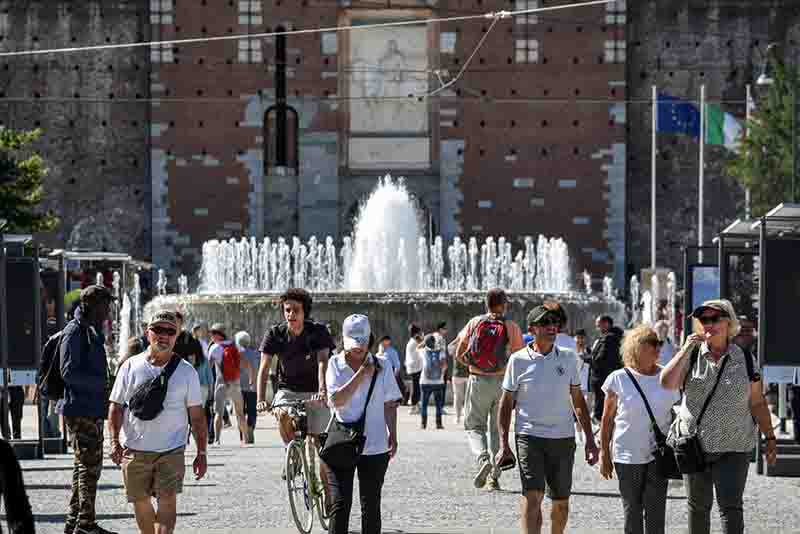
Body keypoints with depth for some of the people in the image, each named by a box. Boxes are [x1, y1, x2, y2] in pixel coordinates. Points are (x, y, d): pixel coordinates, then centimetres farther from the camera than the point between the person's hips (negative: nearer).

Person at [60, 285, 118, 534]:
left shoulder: (92, 332, 19)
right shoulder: (74, 332, -12)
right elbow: (69, 372, -19)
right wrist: (103, 383, -21)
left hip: (92, 410, 10)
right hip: (80, 409, -10)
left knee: (85, 465, 15)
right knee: (89, 464, -12)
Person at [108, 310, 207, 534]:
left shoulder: (186, 371, 4)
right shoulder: (131, 367, 4)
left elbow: (197, 415, 6)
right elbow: (116, 407, 6)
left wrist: (201, 453, 3)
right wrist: (115, 442, -7)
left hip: (171, 450, -1)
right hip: (134, 450, 1)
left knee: (167, 499, -14)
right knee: (141, 502, 6)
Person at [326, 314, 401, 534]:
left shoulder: (382, 366, 5)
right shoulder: (335, 365, 0)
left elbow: (390, 404, 9)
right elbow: (336, 400, -12)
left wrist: (392, 435, 0)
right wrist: (361, 375, -14)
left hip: (374, 447, 1)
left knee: (371, 505, 6)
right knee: (340, 504, -7)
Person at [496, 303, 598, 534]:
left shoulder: (568, 358, 7)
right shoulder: (519, 360, -1)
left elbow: (578, 401, 13)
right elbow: (506, 404, 4)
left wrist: (590, 440, 9)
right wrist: (503, 444, -3)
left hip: (563, 437, 3)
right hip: (529, 437, -3)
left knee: (561, 501, 10)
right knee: (532, 496, -15)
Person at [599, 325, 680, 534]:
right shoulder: (618, 379, -2)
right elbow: (607, 420, 4)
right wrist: (604, 454, 4)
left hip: (659, 455, 0)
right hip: (627, 455, 0)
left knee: (655, 513, -6)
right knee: (632, 511, 8)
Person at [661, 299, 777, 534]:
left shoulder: (744, 360, 0)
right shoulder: (691, 355, 0)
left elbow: (757, 402, 6)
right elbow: (667, 383, -16)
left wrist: (770, 438, 5)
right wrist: (686, 349, -15)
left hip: (733, 448, -1)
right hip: (694, 443, 1)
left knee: (731, 507, -10)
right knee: (698, 506, 12)